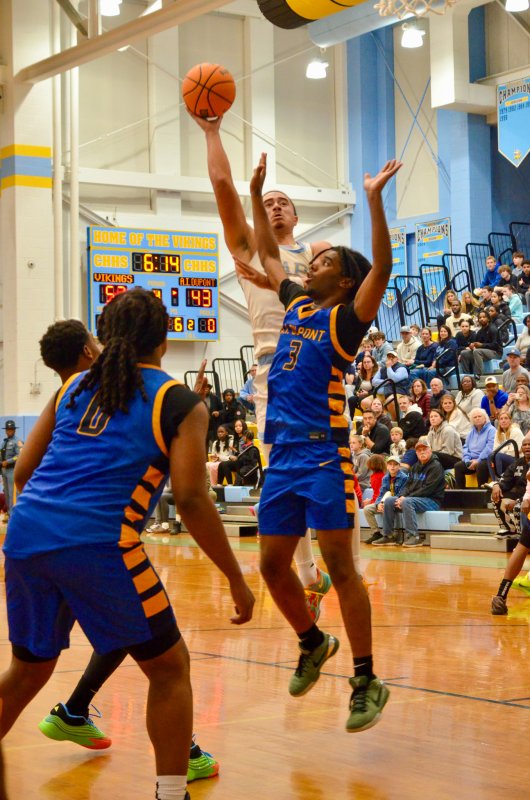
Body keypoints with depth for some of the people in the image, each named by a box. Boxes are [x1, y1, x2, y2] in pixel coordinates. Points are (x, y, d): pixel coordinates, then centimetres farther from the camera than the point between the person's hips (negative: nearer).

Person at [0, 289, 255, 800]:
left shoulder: (73, 388, 18)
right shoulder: (179, 402, 4)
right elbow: (190, 499, -6)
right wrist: (236, 580, 1)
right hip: (97, 543, -6)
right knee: (169, 667, 12)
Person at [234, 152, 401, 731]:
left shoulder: (345, 319, -4)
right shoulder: (297, 305, 15)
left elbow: (382, 269, -20)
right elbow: (268, 255, 29)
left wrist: (374, 200, -26)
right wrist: (256, 194, 24)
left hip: (324, 456, -7)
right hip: (282, 457, 7)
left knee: (340, 566, -8)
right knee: (272, 565, 10)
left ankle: (366, 681, -2)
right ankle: (313, 644, 32)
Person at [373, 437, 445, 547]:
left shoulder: (436, 466, -9)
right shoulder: (416, 467, 18)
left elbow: (427, 489, -18)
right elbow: (408, 484, 15)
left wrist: (406, 498, -19)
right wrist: (402, 496, -8)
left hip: (432, 501, -8)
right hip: (415, 498, 8)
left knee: (407, 502, -34)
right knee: (388, 501, -5)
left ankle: (414, 536, -36)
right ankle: (388, 535, -6)